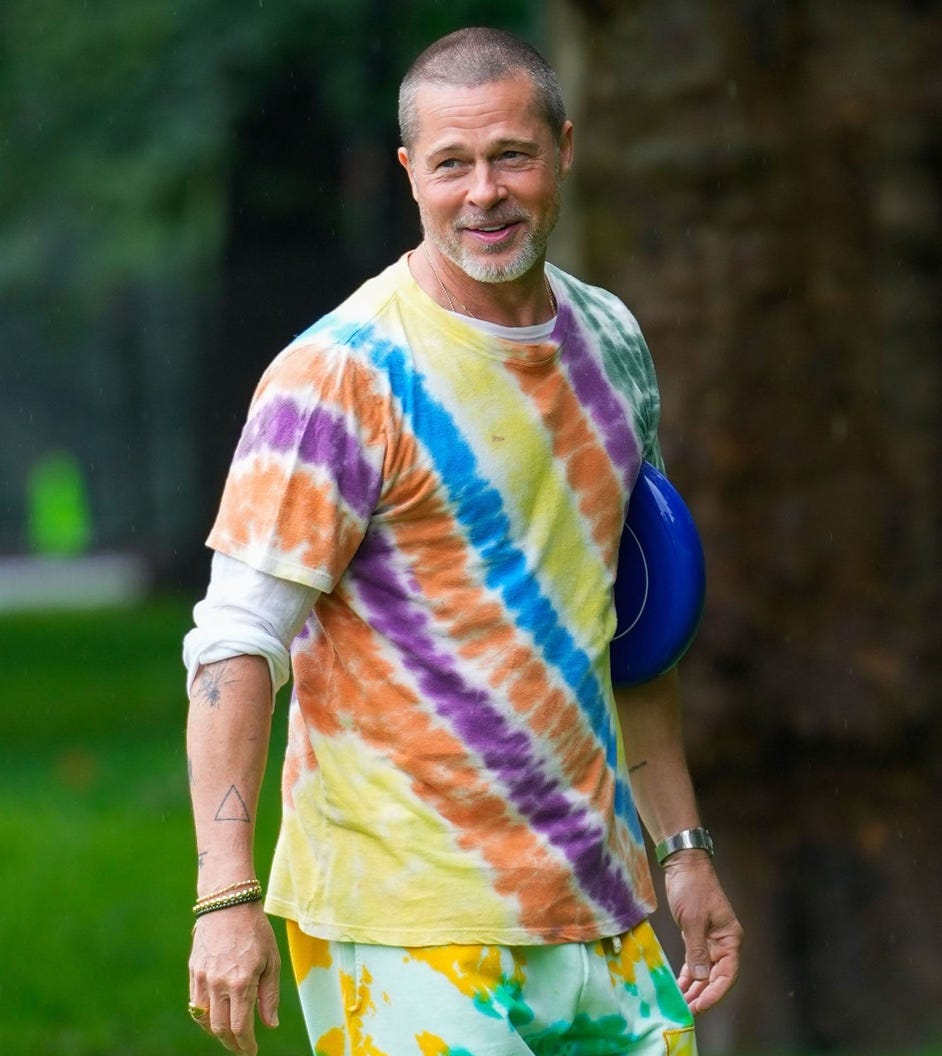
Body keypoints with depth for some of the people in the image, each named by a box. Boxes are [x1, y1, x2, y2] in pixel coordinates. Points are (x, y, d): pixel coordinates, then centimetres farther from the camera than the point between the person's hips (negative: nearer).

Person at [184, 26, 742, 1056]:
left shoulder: (610, 344, 11)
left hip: (600, 901, 7)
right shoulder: (341, 376, -11)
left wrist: (684, 847, 18)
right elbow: (237, 639, -15)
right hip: (404, 919, -6)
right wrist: (227, 895, -23)